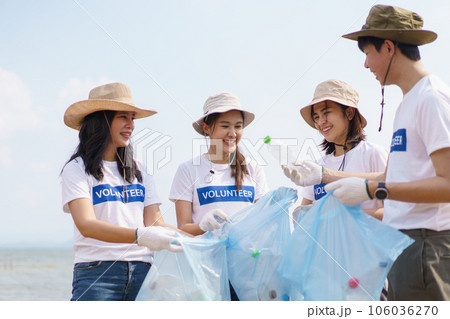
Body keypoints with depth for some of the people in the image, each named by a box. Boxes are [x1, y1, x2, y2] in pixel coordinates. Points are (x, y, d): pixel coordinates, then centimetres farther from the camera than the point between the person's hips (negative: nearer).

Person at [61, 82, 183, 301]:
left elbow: (154, 223, 10)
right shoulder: (77, 170, 2)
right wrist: (139, 236, -28)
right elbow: (86, 225, -13)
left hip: (141, 272, 4)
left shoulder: (137, 171, 19)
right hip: (97, 272, -4)